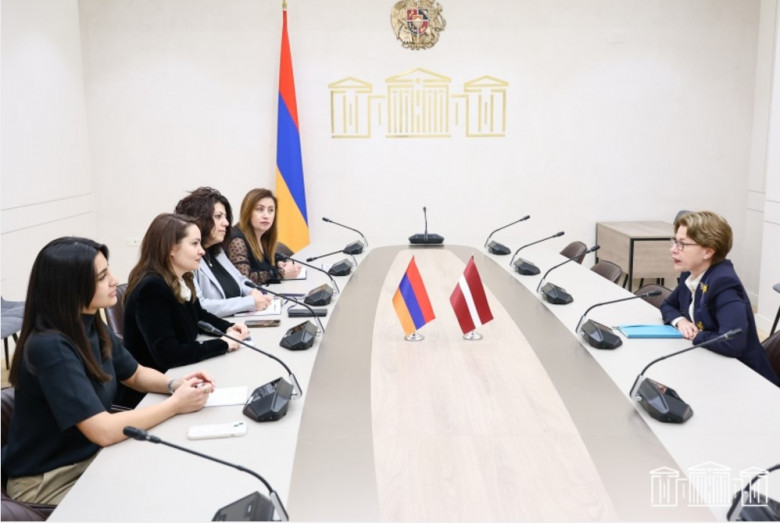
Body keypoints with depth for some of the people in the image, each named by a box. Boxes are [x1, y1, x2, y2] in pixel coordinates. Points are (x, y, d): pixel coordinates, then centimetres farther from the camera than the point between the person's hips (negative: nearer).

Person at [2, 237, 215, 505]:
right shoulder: (50, 347, -28)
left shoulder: (91, 325, -3)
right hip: (47, 482, -7)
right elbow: (104, 431, -31)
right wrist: (176, 404, -21)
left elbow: (135, 374, 12)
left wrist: (174, 385, -8)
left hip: (90, 456, 7)